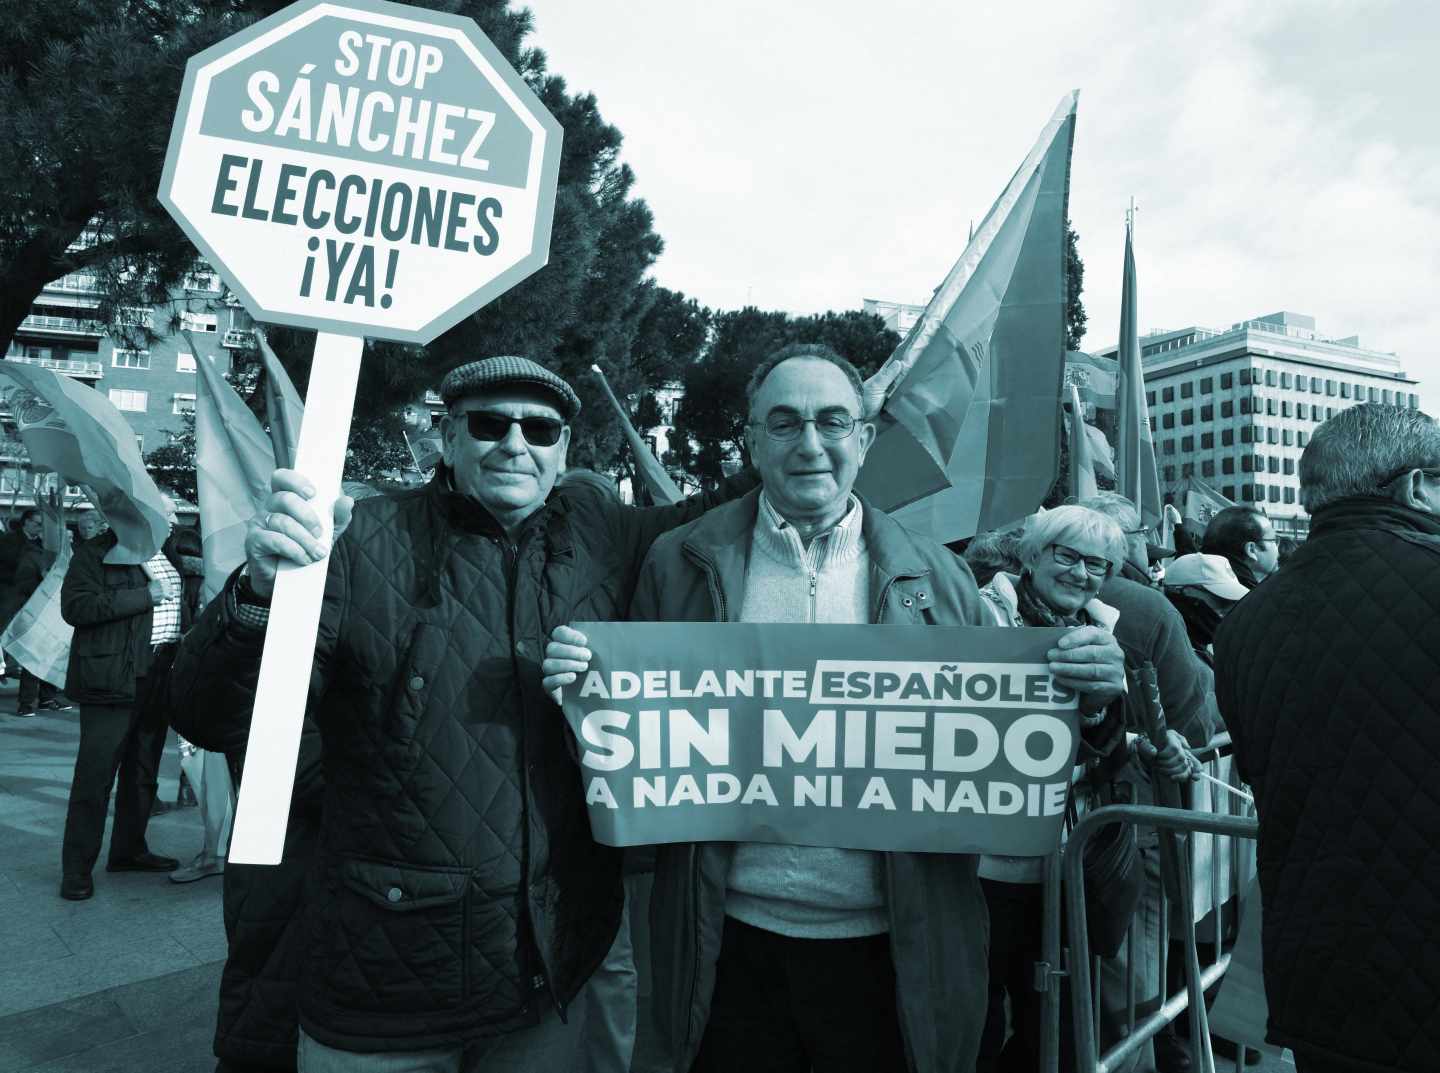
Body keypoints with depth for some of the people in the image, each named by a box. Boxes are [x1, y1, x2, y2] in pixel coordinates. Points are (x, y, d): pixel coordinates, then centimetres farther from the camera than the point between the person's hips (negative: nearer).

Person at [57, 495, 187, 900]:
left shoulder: (167, 557, 15)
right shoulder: (96, 553, -6)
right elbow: (75, 606, -18)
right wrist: (145, 595, -20)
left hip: (159, 679, 7)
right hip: (113, 680, -7)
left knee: (143, 772, 15)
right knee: (95, 774, -3)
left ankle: (129, 849, 27)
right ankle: (76, 867, 7)